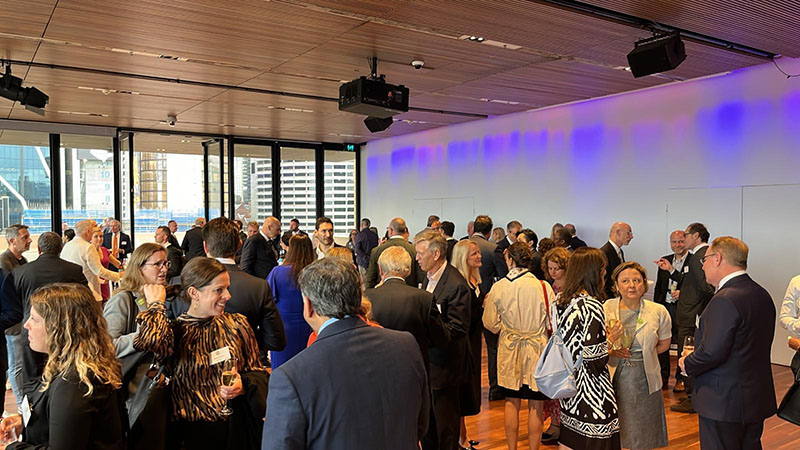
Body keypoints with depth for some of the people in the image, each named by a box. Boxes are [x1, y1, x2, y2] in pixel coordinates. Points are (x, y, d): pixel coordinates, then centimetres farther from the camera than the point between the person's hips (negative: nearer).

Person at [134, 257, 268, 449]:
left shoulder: (237, 324, 1)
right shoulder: (175, 331, -6)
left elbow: (258, 372, 5)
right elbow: (149, 341, -30)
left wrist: (244, 385, -17)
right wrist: (156, 304, -14)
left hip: (237, 427, 2)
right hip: (192, 432, -2)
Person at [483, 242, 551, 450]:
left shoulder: (498, 287, -11)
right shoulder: (543, 287, -13)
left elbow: (492, 325, -4)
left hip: (509, 350, 1)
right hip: (537, 349, -1)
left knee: (511, 402, 14)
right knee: (535, 405, 11)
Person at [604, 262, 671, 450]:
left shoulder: (658, 311, -3)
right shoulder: (605, 309, -6)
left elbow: (664, 344, 12)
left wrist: (641, 354, -1)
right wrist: (610, 347, -20)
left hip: (645, 382, 1)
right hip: (612, 380, -1)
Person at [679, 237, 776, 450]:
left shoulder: (725, 300, -23)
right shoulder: (762, 294, 7)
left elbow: (712, 352, -26)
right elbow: (746, 346, 11)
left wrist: (687, 364, -7)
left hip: (724, 403, -9)